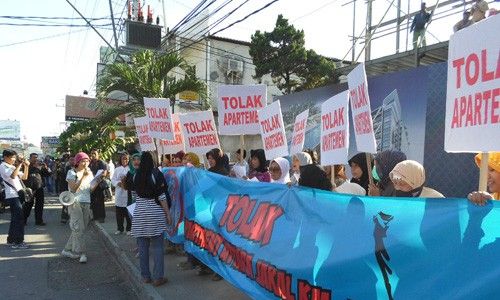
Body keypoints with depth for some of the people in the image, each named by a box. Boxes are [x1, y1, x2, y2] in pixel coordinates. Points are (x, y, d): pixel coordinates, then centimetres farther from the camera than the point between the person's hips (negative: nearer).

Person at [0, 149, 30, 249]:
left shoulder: (13, 167, 19)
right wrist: (19, 165, -21)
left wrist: (26, 166, 4)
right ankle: (18, 242, -7)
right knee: (19, 218, -10)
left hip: (18, 195, 9)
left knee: (15, 219, 13)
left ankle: (11, 240, 22)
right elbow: (13, 176, -25)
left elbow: (24, 177, 16)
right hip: (12, 196, -9)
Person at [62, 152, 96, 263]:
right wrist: (83, 177, -18)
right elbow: (73, 189, -14)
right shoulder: (72, 172, -3)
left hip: (86, 203, 5)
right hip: (75, 202, -5)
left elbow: (91, 190, 9)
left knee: (80, 229, 6)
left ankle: (67, 250, 20)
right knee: (79, 228, -10)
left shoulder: (89, 173, 11)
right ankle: (81, 253, -6)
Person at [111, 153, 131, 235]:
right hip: (119, 193, 4)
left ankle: (129, 229, 12)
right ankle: (120, 229, 22)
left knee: (128, 213, 0)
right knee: (119, 213, 9)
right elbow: (113, 180, 7)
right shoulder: (117, 169, 13)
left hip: (128, 192, -4)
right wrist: (119, 183, -10)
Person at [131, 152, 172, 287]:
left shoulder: (136, 176, 4)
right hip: (155, 212, -4)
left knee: (143, 246, 10)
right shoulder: (156, 174, -7)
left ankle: (145, 276, 19)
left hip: (139, 212, 4)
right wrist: (168, 214, -4)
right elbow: (161, 196, -9)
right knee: (157, 246, 2)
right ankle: (158, 277, 5)